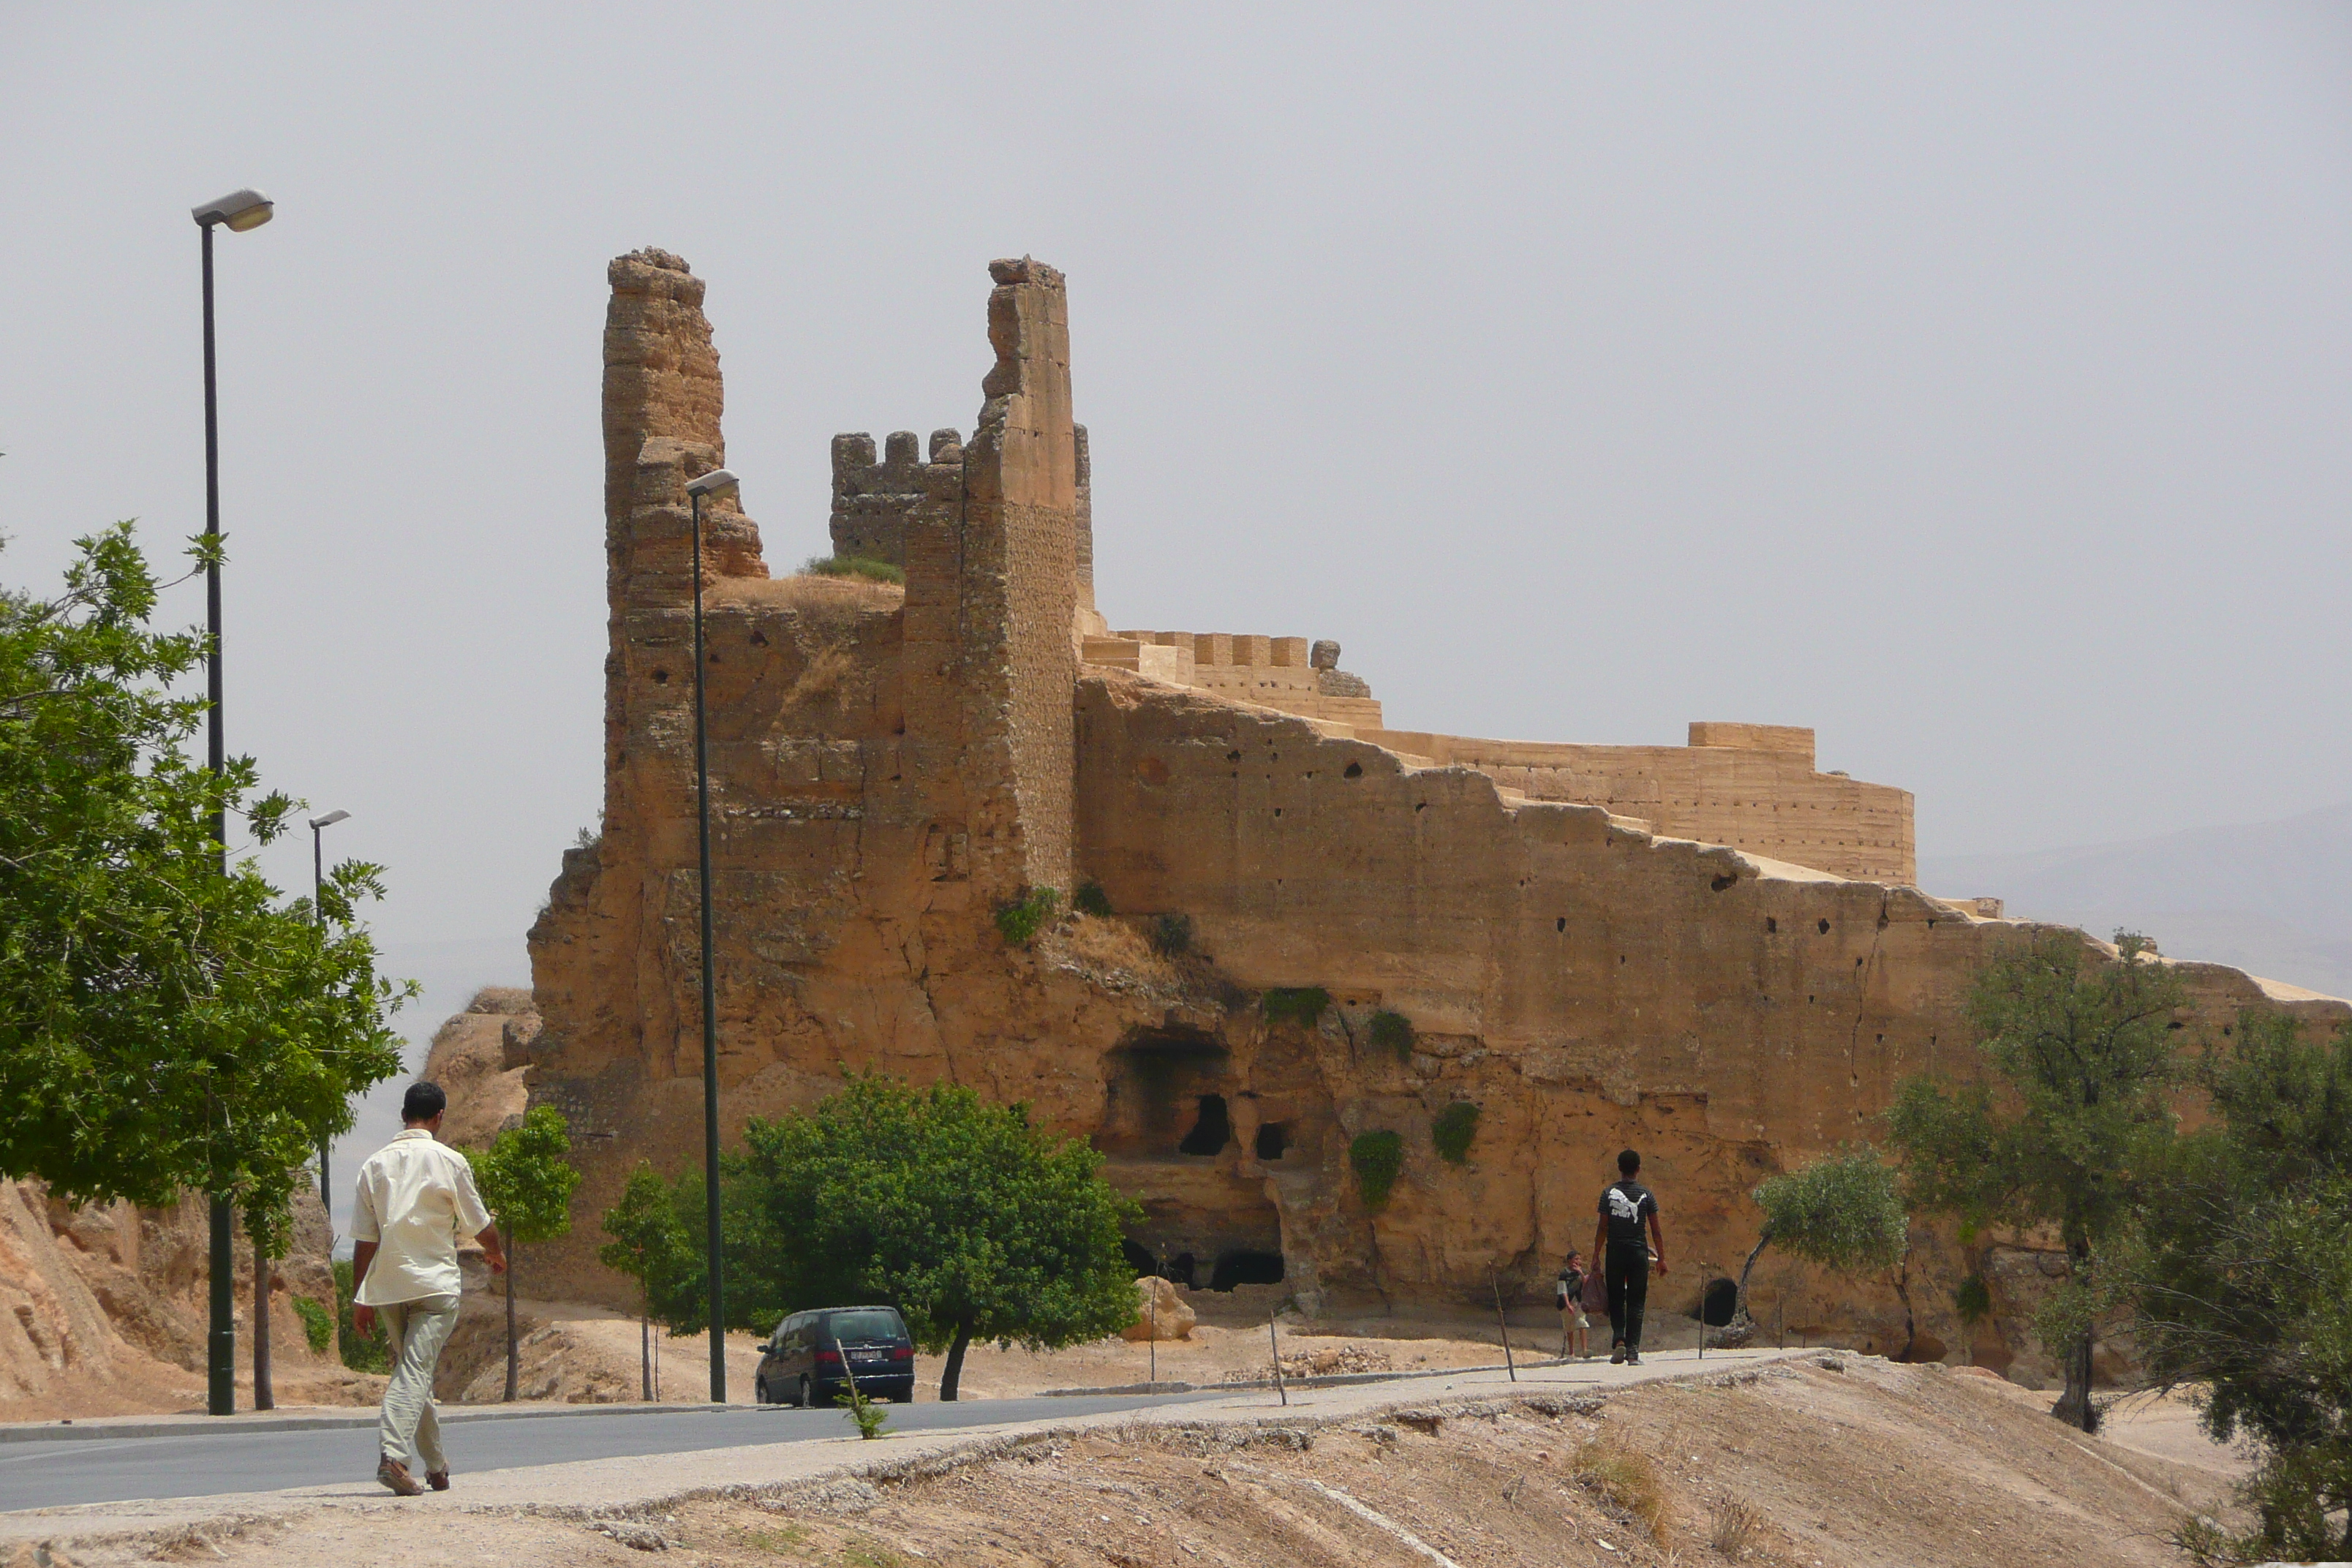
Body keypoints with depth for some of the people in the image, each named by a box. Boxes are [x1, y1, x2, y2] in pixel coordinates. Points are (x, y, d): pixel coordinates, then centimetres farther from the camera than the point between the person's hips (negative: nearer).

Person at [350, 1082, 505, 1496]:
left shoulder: (375, 1164, 7)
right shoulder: (449, 1162, -3)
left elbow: (363, 1239, 7)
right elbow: (479, 1224, 5)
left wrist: (361, 1298, 12)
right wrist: (496, 1252, 27)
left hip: (387, 1286, 4)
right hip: (435, 1282, -4)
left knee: (409, 1367, 16)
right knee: (415, 1369, -11)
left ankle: (436, 1465, 24)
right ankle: (394, 1454, -29)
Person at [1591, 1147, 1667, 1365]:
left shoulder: (1609, 1193, -1)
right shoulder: (1646, 1195, 0)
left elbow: (1602, 1228, -3)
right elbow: (1656, 1231, 1)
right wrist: (1661, 1259, 8)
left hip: (1615, 1252, 0)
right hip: (1639, 1253, 0)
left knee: (1616, 1301, 11)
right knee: (1636, 1303, 3)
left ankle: (1618, 1339, -10)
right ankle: (1633, 1351, -2)